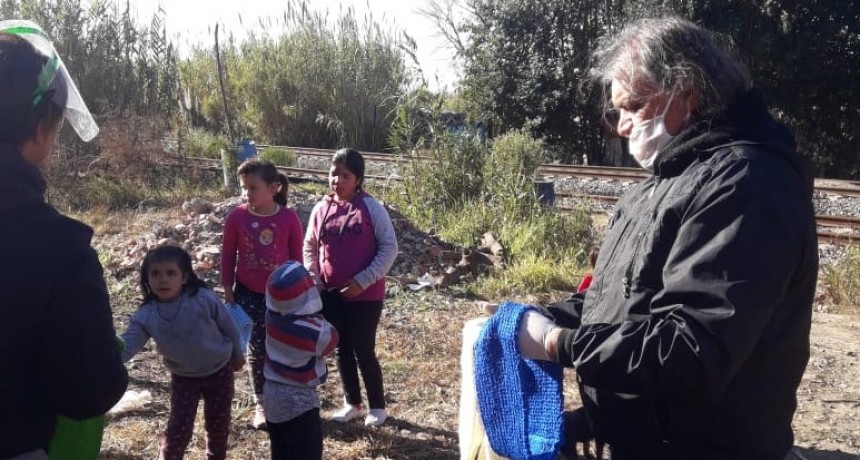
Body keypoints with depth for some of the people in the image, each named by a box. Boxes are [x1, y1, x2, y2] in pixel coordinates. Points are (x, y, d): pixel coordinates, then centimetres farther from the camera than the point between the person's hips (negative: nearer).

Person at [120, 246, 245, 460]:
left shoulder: (204, 299, -24)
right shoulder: (146, 316, -18)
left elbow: (228, 326, -9)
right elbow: (127, 345, -27)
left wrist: (237, 354, 4)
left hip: (220, 371, -1)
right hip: (183, 378, 1)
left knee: (218, 424, 13)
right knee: (178, 428, -3)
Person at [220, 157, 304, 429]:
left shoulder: (289, 218, -11)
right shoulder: (236, 217, -9)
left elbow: (296, 258, -2)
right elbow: (228, 256, 0)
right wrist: (228, 292, 0)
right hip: (248, 294, 1)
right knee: (257, 349, 7)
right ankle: (260, 404, 22)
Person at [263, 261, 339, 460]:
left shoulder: (272, 314, -13)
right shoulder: (314, 331, -27)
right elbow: (330, 340, -6)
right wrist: (318, 317, 1)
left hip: (272, 395, 7)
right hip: (299, 400, -7)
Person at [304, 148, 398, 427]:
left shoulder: (371, 208, -10)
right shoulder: (321, 209, 3)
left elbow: (389, 248, -10)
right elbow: (310, 247, 13)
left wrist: (363, 280, -17)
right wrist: (313, 279, -2)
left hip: (365, 295, -4)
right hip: (330, 294, 5)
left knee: (364, 351, 2)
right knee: (342, 349, 15)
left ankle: (377, 406, 22)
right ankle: (352, 403, 32)